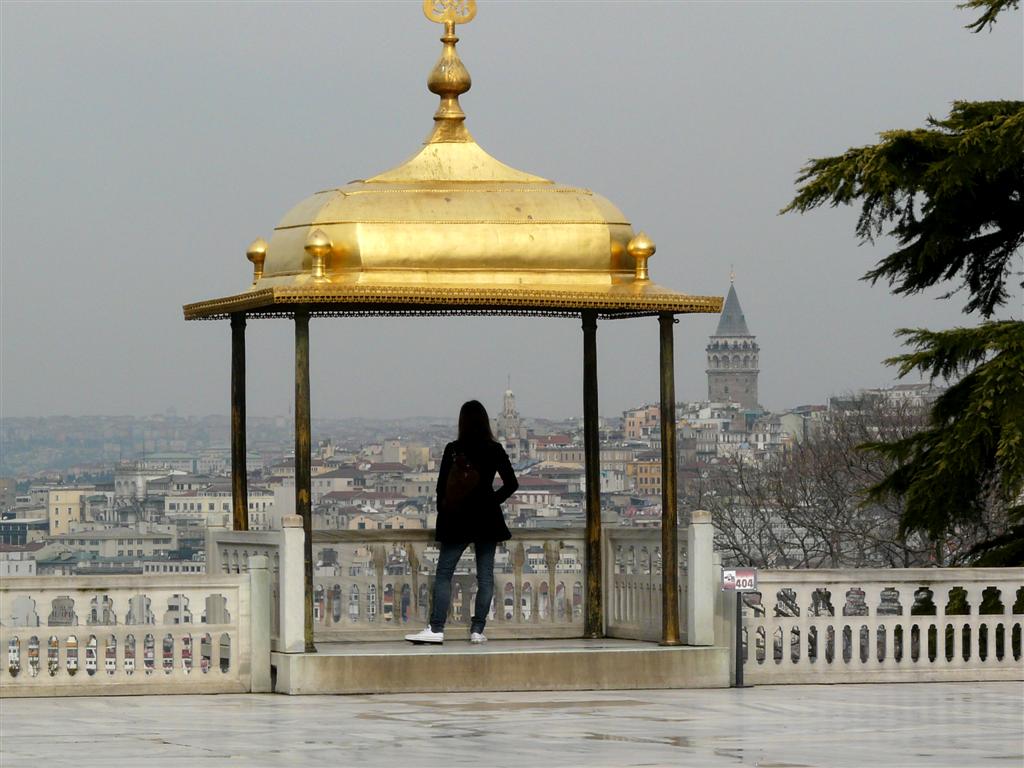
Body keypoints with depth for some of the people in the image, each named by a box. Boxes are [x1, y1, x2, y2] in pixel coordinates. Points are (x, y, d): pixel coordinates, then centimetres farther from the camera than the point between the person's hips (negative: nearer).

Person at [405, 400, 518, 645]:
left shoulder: (453, 450, -6)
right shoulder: (495, 451, -2)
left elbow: (442, 486, -4)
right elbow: (511, 484, 1)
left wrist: (443, 513, 10)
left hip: (458, 520, -2)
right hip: (488, 520, 2)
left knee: (443, 573, 1)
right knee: (485, 576, 6)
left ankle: (436, 629, -7)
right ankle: (477, 630, 4)